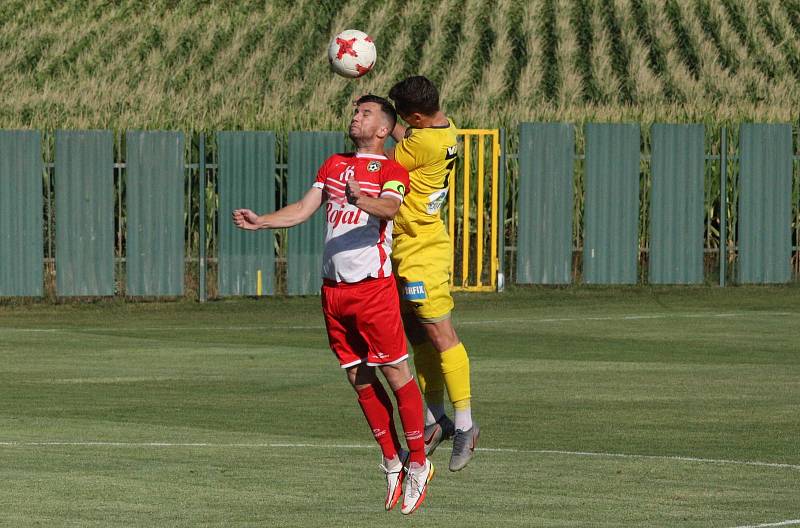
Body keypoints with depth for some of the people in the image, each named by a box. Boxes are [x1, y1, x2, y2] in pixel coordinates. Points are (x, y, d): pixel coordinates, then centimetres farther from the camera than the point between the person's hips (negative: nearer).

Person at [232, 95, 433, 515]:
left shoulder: (393, 171, -1)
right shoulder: (334, 165, 17)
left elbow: (389, 208, -21)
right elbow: (304, 209, 12)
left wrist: (362, 201, -42)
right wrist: (260, 222, -3)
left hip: (373, 286, -6)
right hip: (334, 288, 6)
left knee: (395, 373, -6)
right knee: (359, 378, 7)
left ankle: (417, 463, 4)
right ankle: (392, 461, 17)